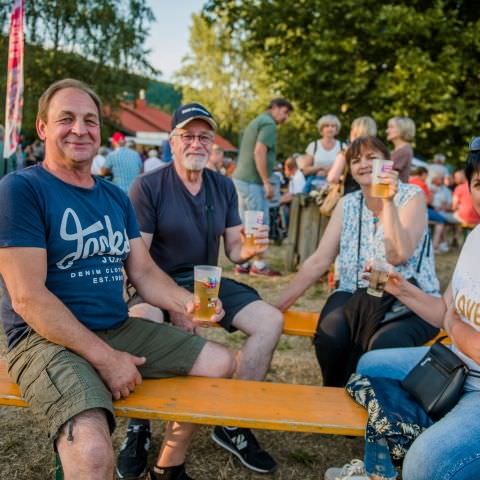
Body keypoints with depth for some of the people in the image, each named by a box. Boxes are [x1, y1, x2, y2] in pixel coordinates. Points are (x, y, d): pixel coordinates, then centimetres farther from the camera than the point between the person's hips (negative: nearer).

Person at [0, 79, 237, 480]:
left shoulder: (115, 197, 12)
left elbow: (144, 272, 11)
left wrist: (187, 303, -10)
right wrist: (105, 358, -20)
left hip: (119, 328, 8)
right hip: (46, 340, -8)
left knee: (221, 364, 9)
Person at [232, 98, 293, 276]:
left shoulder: (256, 121, 22)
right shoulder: (269, 124, -9)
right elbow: (259, 152, -20)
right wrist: (267, 182, -17)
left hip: (241, 178, 10)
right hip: (253, 181, -10)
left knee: (245, 222, 11)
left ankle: (242, 263, 15)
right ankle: (259, 265, 3)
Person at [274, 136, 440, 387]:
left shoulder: (412, 197, -2)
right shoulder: (347, 204, 9)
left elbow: (398, 256, -16)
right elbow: (318, 262, 5)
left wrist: (388, 201, -22)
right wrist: (277, 305, -1)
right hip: (355, 298, 3)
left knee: (384, 344, -35)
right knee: (329, 338, -28)